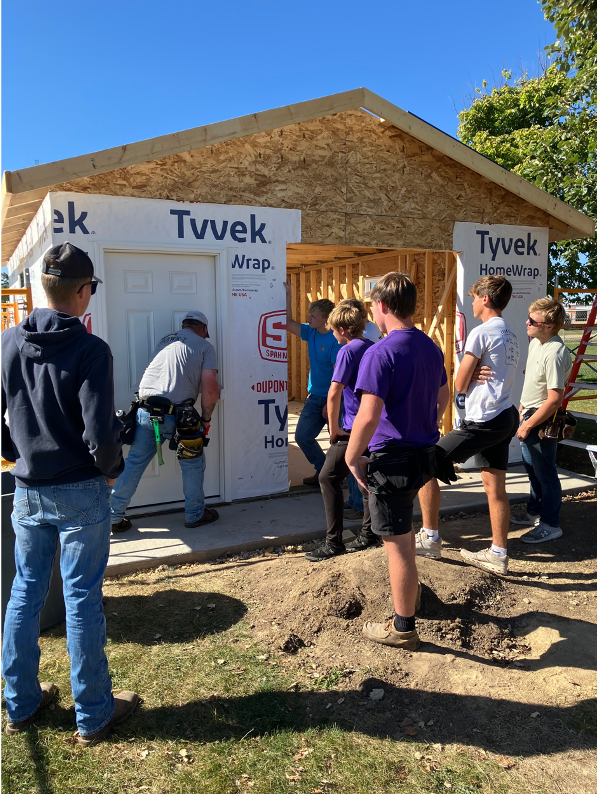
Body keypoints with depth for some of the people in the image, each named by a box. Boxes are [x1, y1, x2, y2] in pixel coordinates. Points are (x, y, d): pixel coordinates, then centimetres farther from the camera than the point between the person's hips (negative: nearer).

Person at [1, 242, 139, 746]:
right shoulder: (90, 350, -17)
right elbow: (100, 431, -22)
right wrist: (112, 468, -4)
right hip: (80, 492, -5)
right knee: (82, 599, 5)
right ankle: (93, 714, 22)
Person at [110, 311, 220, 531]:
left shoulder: (165, 340, 21)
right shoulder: (205, 346, 4)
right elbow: (210, 389, -6)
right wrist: (206, 419, 7)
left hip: (145, 411, 5)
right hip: (176, 414, -5)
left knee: (134, 463, 14)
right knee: (193, 463, 15)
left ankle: (114, 517, 20)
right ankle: (195, 515, 27)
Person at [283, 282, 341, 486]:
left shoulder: (335, 340, -19)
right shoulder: (311, 333, 4)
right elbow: (288, 323, 9)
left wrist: (330, 403, -21)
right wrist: (288, 296, 1)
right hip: (314, 396, 8)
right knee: (302, 436, 10)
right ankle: (323, 471, 25)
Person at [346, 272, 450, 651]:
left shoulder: (381, 353, -21)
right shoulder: (431, 347, 6)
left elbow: (368, 416, -27)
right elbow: (444, 397, 19)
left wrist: (353, 457, -14)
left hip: (392, 458, -9)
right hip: (425, 452, 9)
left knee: (397, 544, 4)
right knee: (403, 525, 31)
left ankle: (403, 628, 18)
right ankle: (409, 588, 51)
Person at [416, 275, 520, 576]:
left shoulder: (481, 333, -13)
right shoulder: (511, 336, 16)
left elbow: (460, 384, -11)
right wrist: (475, 375, -2)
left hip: (482, 421, -9)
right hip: (505, 417, 9)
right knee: (495, 486, 12)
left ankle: (430, 539, 4)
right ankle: (498, 554, 19)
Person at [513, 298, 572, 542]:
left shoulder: (554, 354, -27)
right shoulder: (535, 342, 3)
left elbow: (554, 399, -27)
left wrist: (528, 425, -20)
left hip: (542, 421, -10)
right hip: (530, 415, 10)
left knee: (545, 473, 3)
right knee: (532, 468, 22)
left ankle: (550, 524, 17)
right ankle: (534, 512, 39)